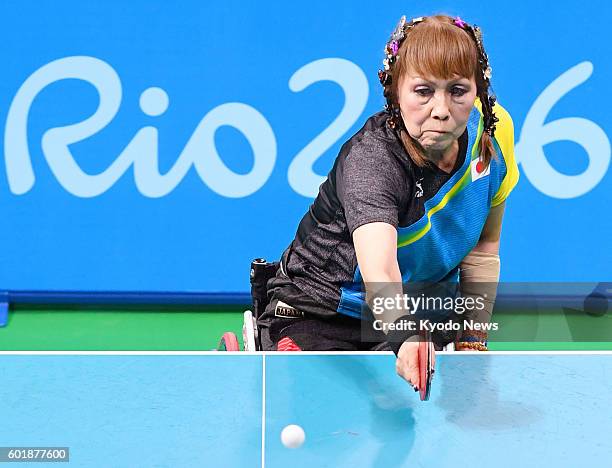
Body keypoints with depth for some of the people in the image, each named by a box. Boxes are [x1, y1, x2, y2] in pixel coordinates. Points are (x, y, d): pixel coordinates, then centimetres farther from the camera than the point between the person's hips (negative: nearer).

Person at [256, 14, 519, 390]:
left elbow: (482, 246, 3)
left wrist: (474, 338, -2)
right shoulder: (370, 160, -33)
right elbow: (379, 273, -51)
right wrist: (406, 337, -71)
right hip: (318, 316, -5)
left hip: (423, 312, 6)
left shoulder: (493, 129, -13)